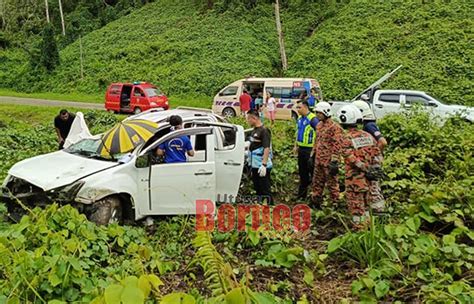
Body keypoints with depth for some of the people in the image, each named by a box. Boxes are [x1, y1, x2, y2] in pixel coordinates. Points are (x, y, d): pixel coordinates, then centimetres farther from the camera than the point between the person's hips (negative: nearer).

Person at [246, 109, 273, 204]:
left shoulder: (264, 131, -16)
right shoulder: (254, 130, 12)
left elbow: (267, 148, -23)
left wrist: (264, 165, -28)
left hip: (262, 166, -10)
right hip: (255, 165, 10)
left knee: (265, 190, -3)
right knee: (257, 188, 19)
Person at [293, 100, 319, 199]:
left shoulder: (313, 119, -15)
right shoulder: (299, 119, 11)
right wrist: (296, 146, 18)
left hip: (310, 150, -8)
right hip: (301, 149, 8)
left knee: (312, 172, 0)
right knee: (302, 172, 16)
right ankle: (302, 194, 27)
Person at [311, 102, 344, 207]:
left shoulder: (335, 127, -15)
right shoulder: (319, 125, 13)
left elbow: (337, 146, -18)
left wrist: (334, 161, -20)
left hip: (329, 161, -8)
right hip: (318, 160, 8)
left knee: (332, 183, 3)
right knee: (317, 183, 17)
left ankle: (335, 203, 14)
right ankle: (315, 202, 30)